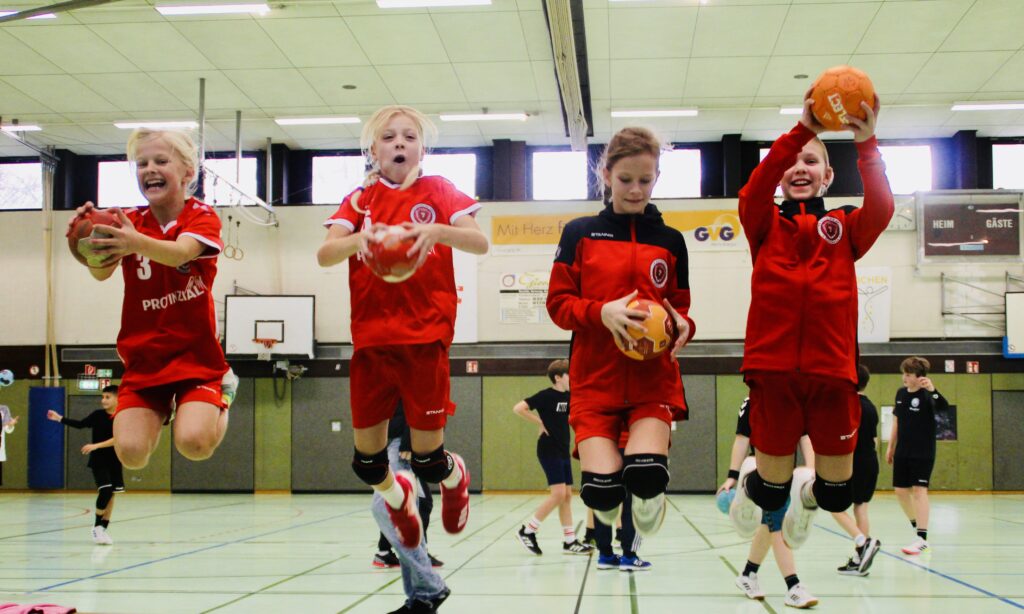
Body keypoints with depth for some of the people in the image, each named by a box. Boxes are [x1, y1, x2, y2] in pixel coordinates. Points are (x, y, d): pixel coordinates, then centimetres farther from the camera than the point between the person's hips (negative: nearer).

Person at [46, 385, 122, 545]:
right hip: (98, 461, -1)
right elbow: (80, 424, 12)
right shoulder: (98, 415, -3)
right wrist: (59, 418, 11)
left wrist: (96, 446, -26)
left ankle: (103, 529, 14)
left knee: (111, 495, 4)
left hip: (114, 462, 1)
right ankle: (97, 526, -5)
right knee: (106, 490, -18)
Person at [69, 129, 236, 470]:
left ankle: (222, 391, 13)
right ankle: (161, 409, 21)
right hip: (143, 356, 3)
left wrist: (135, 243, -49)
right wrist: (91, 242, -38)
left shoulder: (201, 216, -5)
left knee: (194, 443, -22)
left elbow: (180, 253, -28)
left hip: (196, 353, -3)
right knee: (131, 452, -13)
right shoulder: (130, 222, 4)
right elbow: (101, 272, -14)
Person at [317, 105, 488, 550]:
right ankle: (396, 496, 38)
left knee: (427, 459, -1)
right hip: (371, 338, 2)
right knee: (367, 460, 5)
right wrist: (358, 238, -26)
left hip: (426, 336, -2)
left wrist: (438, 231, -28)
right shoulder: (361, 198, 9)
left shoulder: (438, 190, 5)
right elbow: (324, 255, -4)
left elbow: (480, 243, -8)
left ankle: (454, 476, 35)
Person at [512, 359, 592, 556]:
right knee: (558, 494, -14)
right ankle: (527, 531, -4)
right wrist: (539, 422, -16)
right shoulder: (546, 396, -13)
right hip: (549, 451, -8)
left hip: (563, 452, 8)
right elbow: (518, 408, -19)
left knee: (567, 496, 7)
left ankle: (570, 542, 10)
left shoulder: (568, 397, 9)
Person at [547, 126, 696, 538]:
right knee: (602, 487, -15)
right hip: (595, 379, -1)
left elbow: (680, 307, 15)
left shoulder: (670, 241, 10)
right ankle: (604, 519, 24)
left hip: (653, 379, 1)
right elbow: (558, 303, 1)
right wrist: (601, 313, -18)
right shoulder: (580, 233, 5)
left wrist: (682, 325, -9)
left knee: (647, 476, -22)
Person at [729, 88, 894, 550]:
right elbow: (754, 192, -14)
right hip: (773, 367, -1)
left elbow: (880, 208, -11)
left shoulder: (845, 226, 10)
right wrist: (801, 130, -26)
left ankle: (807, 494, 43)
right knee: (771, 489, 7)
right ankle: (749, 484, 43)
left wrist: (867, 145, -25)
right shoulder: (765, 224, 8)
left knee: (838, 493, 7)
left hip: (832, 368, 1)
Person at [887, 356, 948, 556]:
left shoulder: (926, 395, -12)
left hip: (923, 452, -7)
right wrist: (890, 447, 17)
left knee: (919, 490, -10)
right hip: (902, 451, 7)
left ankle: (922, 539, -9)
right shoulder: (901, 393, 7)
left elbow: (944, 407, -33)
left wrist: (932, 390, -50)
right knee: (900, 490, 9)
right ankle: (917, 524, 30)